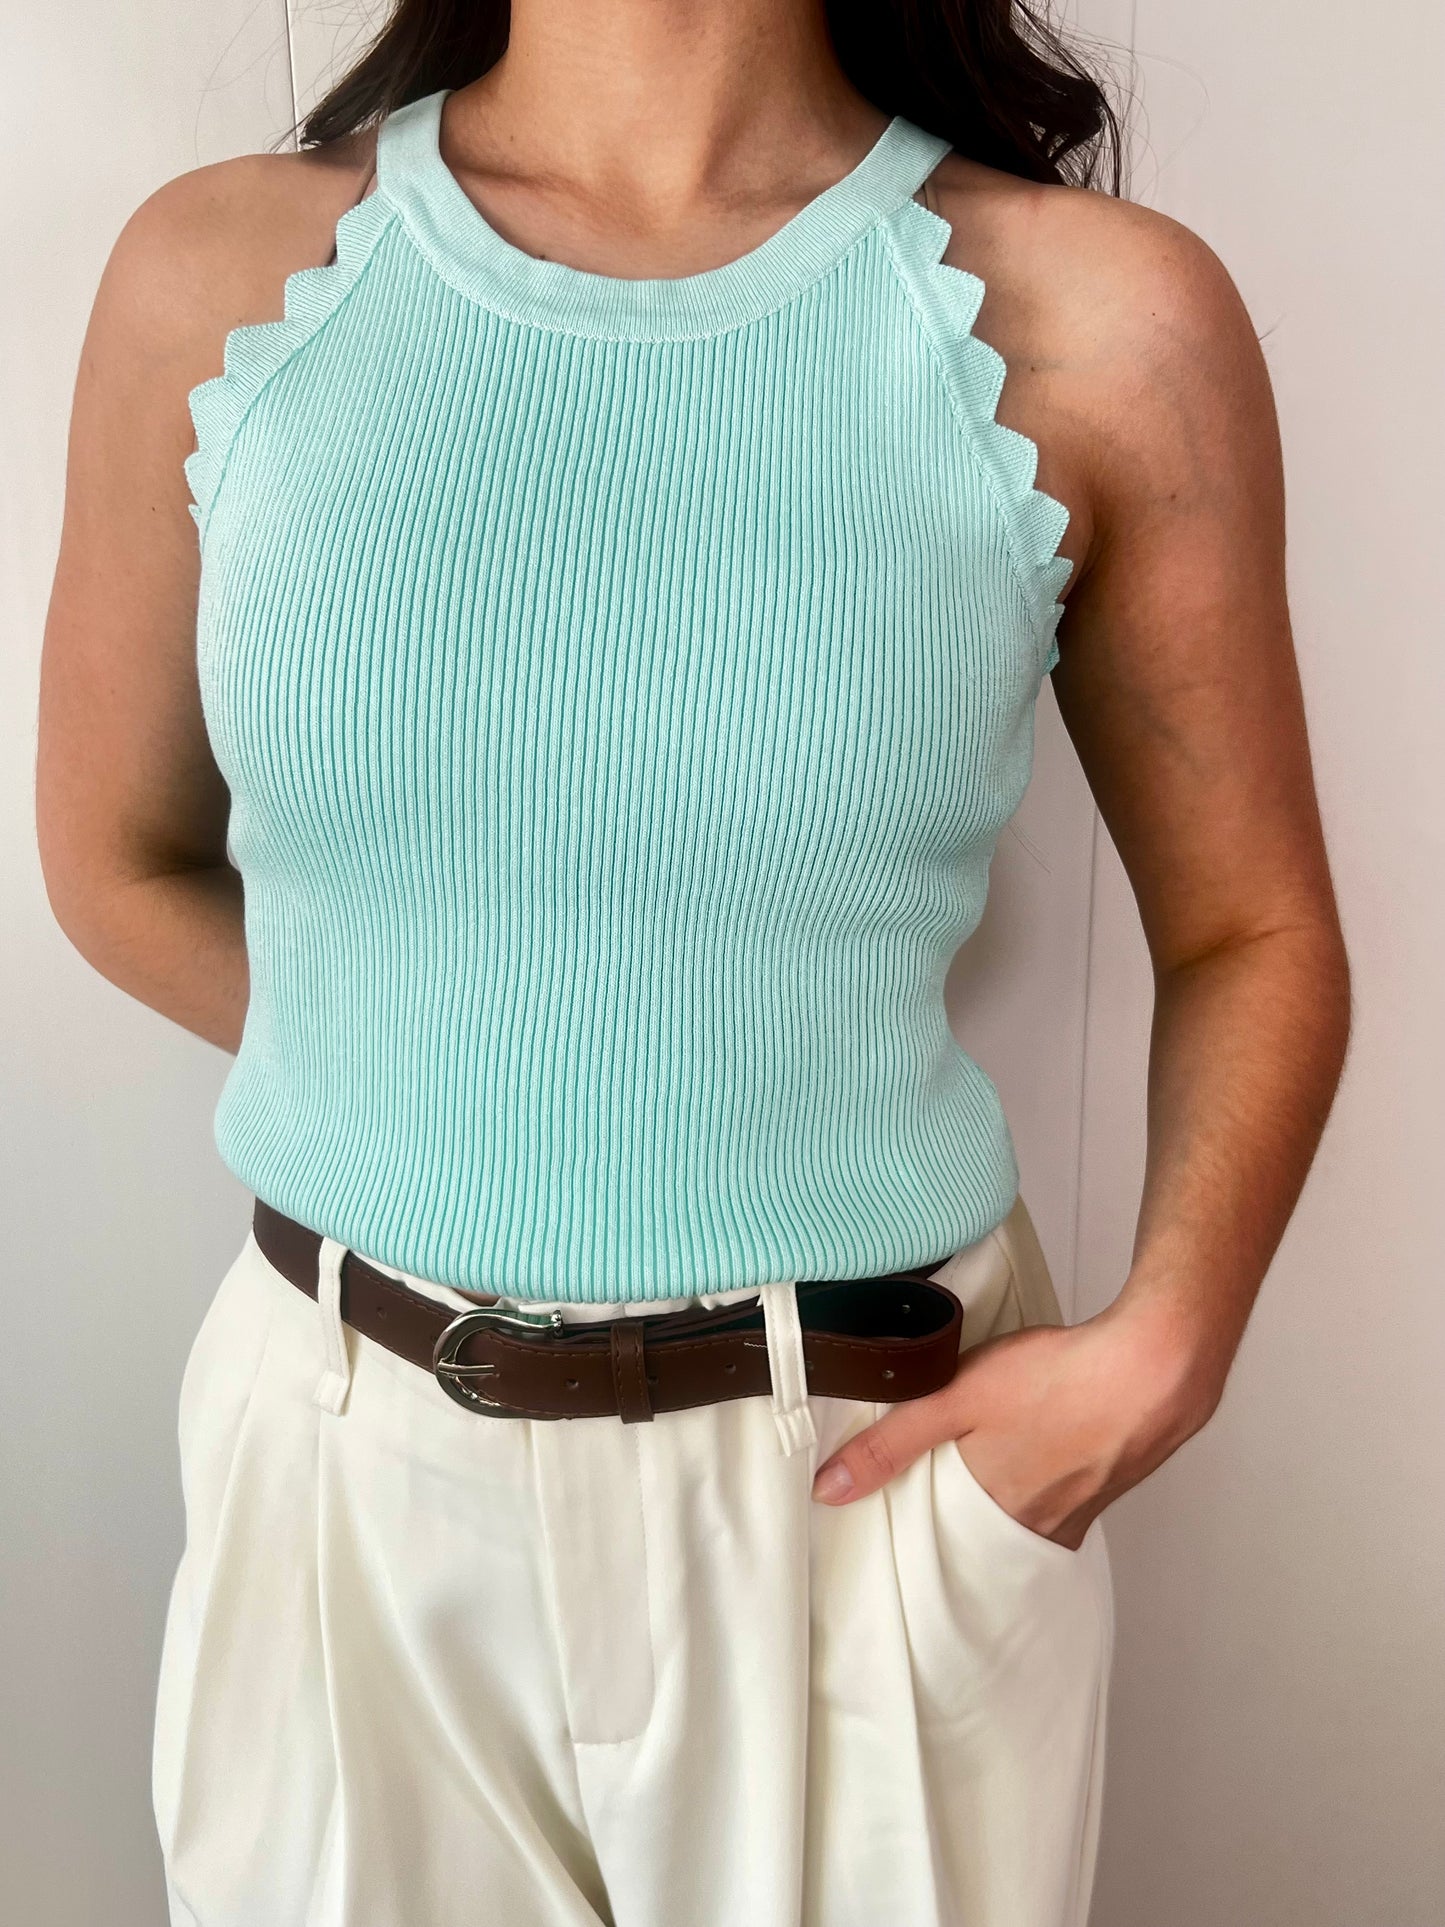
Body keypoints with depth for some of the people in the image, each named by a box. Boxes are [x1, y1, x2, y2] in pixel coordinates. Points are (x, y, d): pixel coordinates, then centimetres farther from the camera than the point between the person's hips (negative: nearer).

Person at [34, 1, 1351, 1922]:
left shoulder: (1105, 315, -9)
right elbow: (117, 860, 6)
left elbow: (1252, 933, -2)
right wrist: (448, 1106, 0)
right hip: (345, 1462, 2)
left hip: (873, 1468, -1)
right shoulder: (218, 272, -4)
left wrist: (1163, 1342, -15)